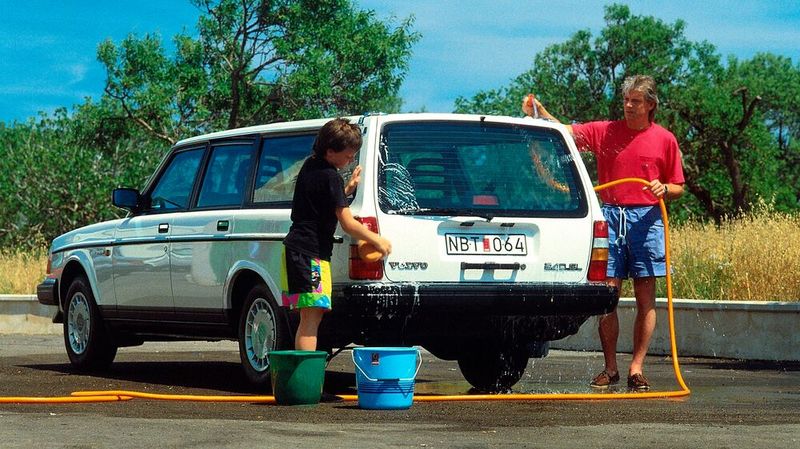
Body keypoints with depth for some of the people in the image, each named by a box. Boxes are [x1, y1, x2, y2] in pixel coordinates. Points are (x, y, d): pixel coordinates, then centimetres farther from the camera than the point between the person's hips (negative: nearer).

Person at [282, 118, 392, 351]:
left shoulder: (310, 165, 13)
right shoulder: (330, 177, -14)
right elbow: (348, 223, -13)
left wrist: (348, 188, 14)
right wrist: (378, 241, 0)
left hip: (296, 250, 10)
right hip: (312, 253, -10)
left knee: (309, 319, 12)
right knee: (312, 318, -12)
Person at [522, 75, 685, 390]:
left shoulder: (665, 140, 8)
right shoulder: (604, 131, 11)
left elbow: (678, 188, 12)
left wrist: (664, 188, -9)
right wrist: (539, 112, -11)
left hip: (646, 218, -1)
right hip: (611, 217, 1)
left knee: (645, 299, -2)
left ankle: (637, 369, 1)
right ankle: (610, 369, 5)